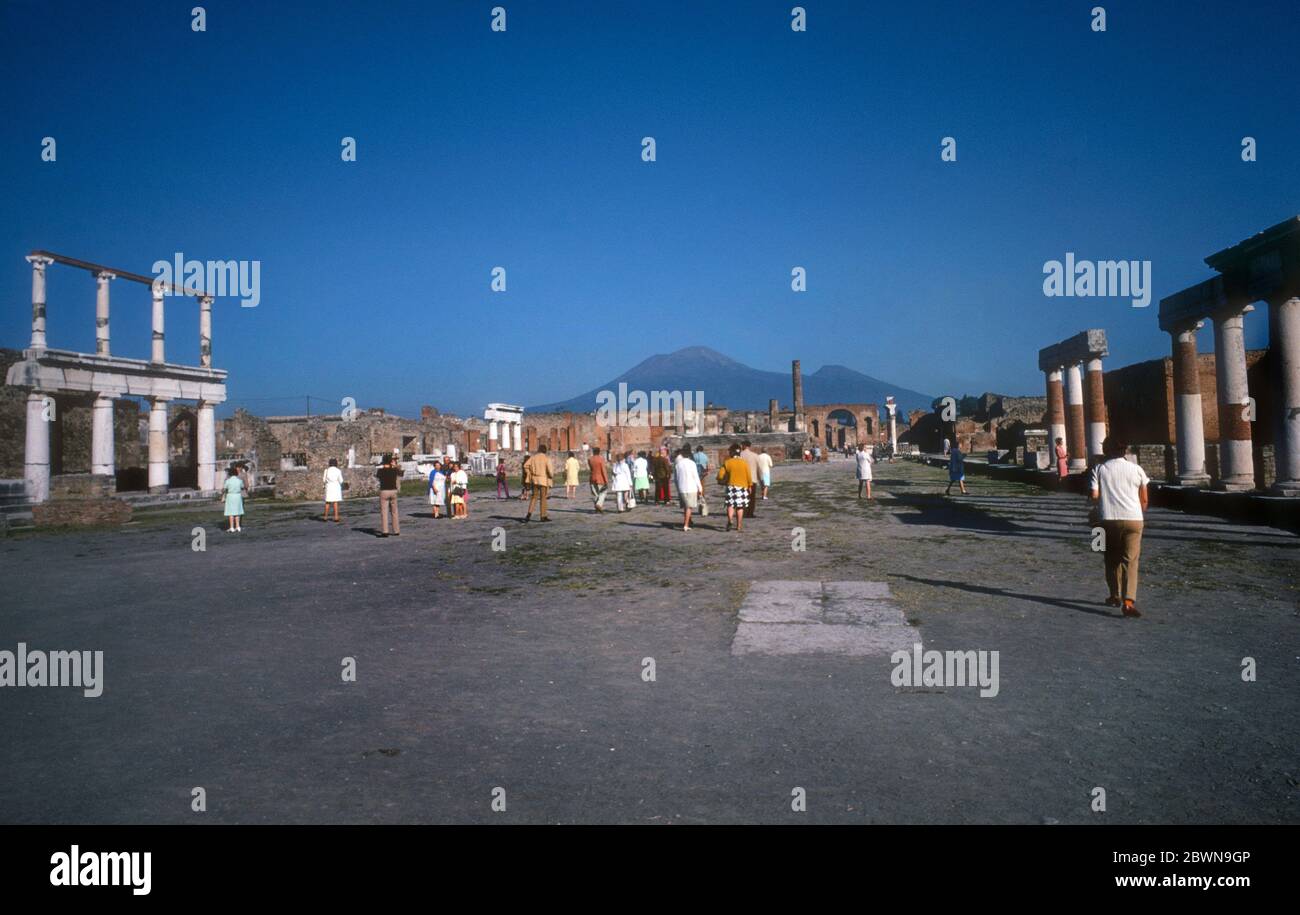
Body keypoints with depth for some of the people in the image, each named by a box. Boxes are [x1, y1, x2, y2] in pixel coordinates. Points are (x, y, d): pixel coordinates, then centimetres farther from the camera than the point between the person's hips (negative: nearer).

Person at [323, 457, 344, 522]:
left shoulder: (326, 470, -2)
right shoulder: (338, 471, -7)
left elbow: (324, 480, 2)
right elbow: (341, 481, -5)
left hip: (328, 487, 2)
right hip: (336, 487, -2)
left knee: (328, 502, 11)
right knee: (335, 502, -2)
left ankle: (326, 517, 14)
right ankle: (336, 517, -6)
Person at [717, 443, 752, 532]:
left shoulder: (727, 462, -4)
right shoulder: (744, 463, -2)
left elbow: (720, 475, -7)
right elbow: (748, 476, -1)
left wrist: (723, 481, 13)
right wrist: (750, 486, 12)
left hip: (731, 486, -1)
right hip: (742, 487, 1)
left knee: (730, 504, 4)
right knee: (740, 507, 9)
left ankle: (730, 520, -23)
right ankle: (738, 526, 11)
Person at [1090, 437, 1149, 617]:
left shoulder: (1099, 469, 1)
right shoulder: (1136, 469, 4)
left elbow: (1094, 495, -7)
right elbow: (1144, 499, 6)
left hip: (1109, 519, 0)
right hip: (1133, 518, 0)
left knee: (1112, 559, 18)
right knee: (1130, 561, -2)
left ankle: (1116, 596, 28)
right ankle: (1128, 601, -16)